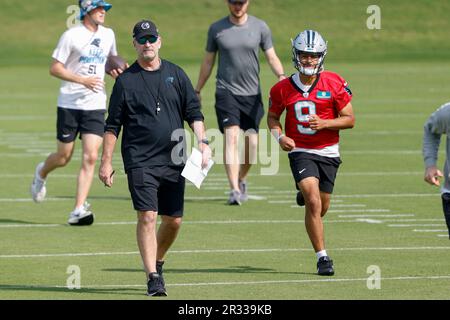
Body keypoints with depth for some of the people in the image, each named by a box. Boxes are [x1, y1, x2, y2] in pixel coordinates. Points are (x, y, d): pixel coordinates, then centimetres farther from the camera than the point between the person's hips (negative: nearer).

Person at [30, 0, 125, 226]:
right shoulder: (72, 35, -8)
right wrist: (83, 80, -20)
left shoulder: (108, 35, 9)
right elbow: (55, 68, -9)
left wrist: (114, 70, 4)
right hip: (70, 104, -3)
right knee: (64, 157, 6)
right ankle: (41, 173, 41)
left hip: (96, 106, 3)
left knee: (90, 157, -11)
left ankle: (78, 211, -12)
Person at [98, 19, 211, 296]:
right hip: (140, 162, -3)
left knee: (174, 220, 6)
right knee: (147, 217, -12)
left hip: (174, 161, 3)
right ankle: (153, 277, -10)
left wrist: (203, 142, -6)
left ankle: (158, 263, 30)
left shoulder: (176, 74, 10)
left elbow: (194, 112, 10)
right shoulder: (126, 81, 3)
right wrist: (106, 162, -1)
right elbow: (113, 125, 4)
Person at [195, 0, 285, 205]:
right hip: (226, 92, -2)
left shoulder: (260, 27, 4)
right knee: (231, 137, -16)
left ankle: (241, 180, 30)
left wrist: (281, 76, -14)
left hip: (252, 93, 2)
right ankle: (235, 190, -22)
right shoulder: (216, 29, 4)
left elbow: (271, 58, 5)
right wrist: (197, 90, 16)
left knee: (252, 142, 3)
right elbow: (208, 62, 13)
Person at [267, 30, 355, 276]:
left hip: (328, 152, 2)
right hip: (300, 152, -2)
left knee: (320, 209, 11)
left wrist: (324, 123, -20)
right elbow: (272, 116, 12)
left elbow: (349, 119, -3)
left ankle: (305, 194, 48)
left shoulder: (334, 84, -7)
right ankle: (322, 258, -10)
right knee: (314, 205, -18)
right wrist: (280, 136, -8)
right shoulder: (283, 89, -5)